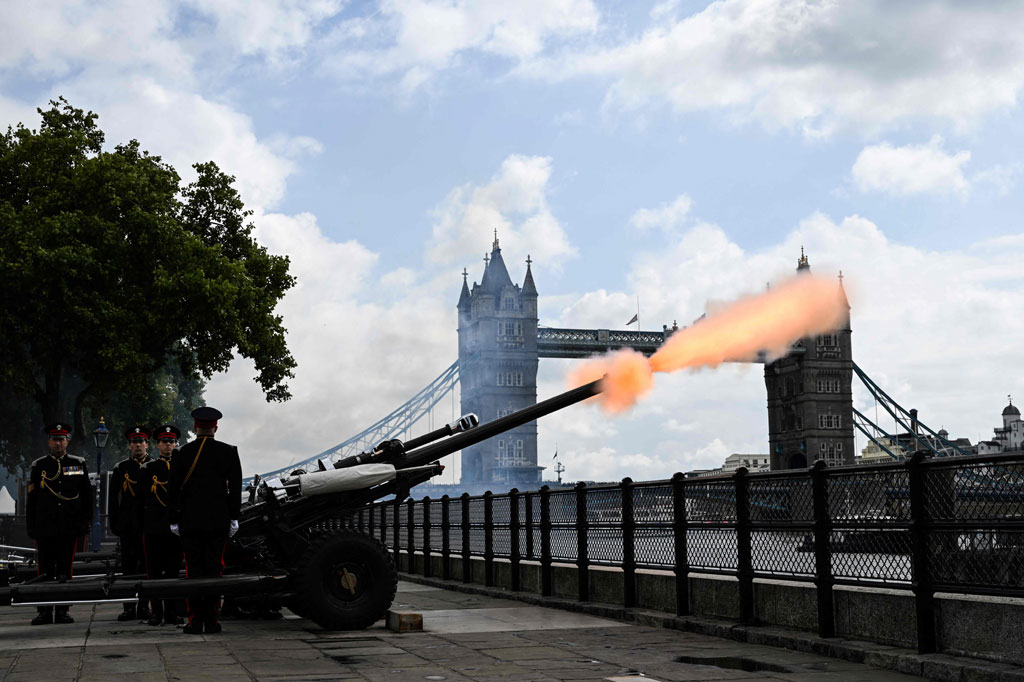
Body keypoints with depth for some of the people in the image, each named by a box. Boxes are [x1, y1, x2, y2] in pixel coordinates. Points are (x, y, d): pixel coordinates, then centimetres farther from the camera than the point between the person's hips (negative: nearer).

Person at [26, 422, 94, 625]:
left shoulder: (78, 464, 9)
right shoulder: (38, 466, 9)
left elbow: (87, 494, 10)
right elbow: (31, 498, 9)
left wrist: (85, 521, 3)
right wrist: (31, 525, 3)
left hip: (70, 527, 0)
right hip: (45, 528, 0)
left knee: (65, 570, 2)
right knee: (45, 570, 0)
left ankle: (63, 610, 8)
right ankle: (44, 611, 5)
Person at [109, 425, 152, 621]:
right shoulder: (120, 468, 9)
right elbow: (113, 497, 8)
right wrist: (113, 522, 1)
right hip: (128, 525, 1)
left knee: (147, 566, 3)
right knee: (128, 566, 1)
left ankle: (144, 606, 9)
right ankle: (129, 607, 5)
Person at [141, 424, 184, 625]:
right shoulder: (148, 468, 8)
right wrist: (141, 523, 0)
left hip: (176, 525, 1)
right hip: (154, 526, -1)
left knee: (173, 570, 4)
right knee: (154, 571, 1)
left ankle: (171, 612, 9)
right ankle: (156, 612, 7)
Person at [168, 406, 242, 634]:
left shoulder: (182, 454, 1)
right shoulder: (229, 452, 0)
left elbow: (174, 490, 3)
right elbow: (235, 488, -2)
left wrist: (174, 521, 10)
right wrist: (234, 518, 3)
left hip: (190, 522, 0)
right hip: (218, 521, 0)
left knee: (194, 569, 4)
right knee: (214, 569, 3)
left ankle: (195, 621, 2)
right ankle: (211, 621, 2)